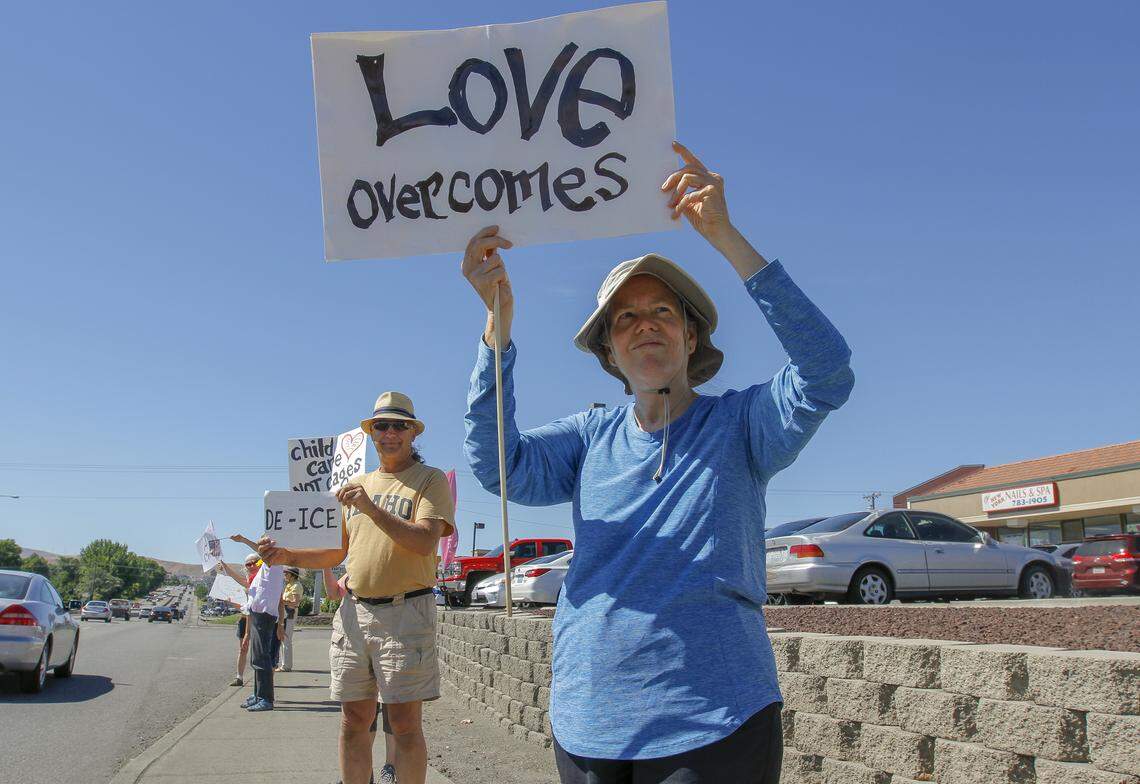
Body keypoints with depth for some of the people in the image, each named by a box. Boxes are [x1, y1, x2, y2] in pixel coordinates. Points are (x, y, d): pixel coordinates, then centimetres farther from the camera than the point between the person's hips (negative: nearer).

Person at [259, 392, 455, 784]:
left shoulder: (430, 480, 0)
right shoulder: (356, 486, 18)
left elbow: (424, 542, -15)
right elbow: (335, 553, 19)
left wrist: (371, 507, -21)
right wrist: (287, 555, 3)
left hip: (405, 612, -5)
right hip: (354, 610, 5)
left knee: (405, 722, -3)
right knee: (354, 719, 9)